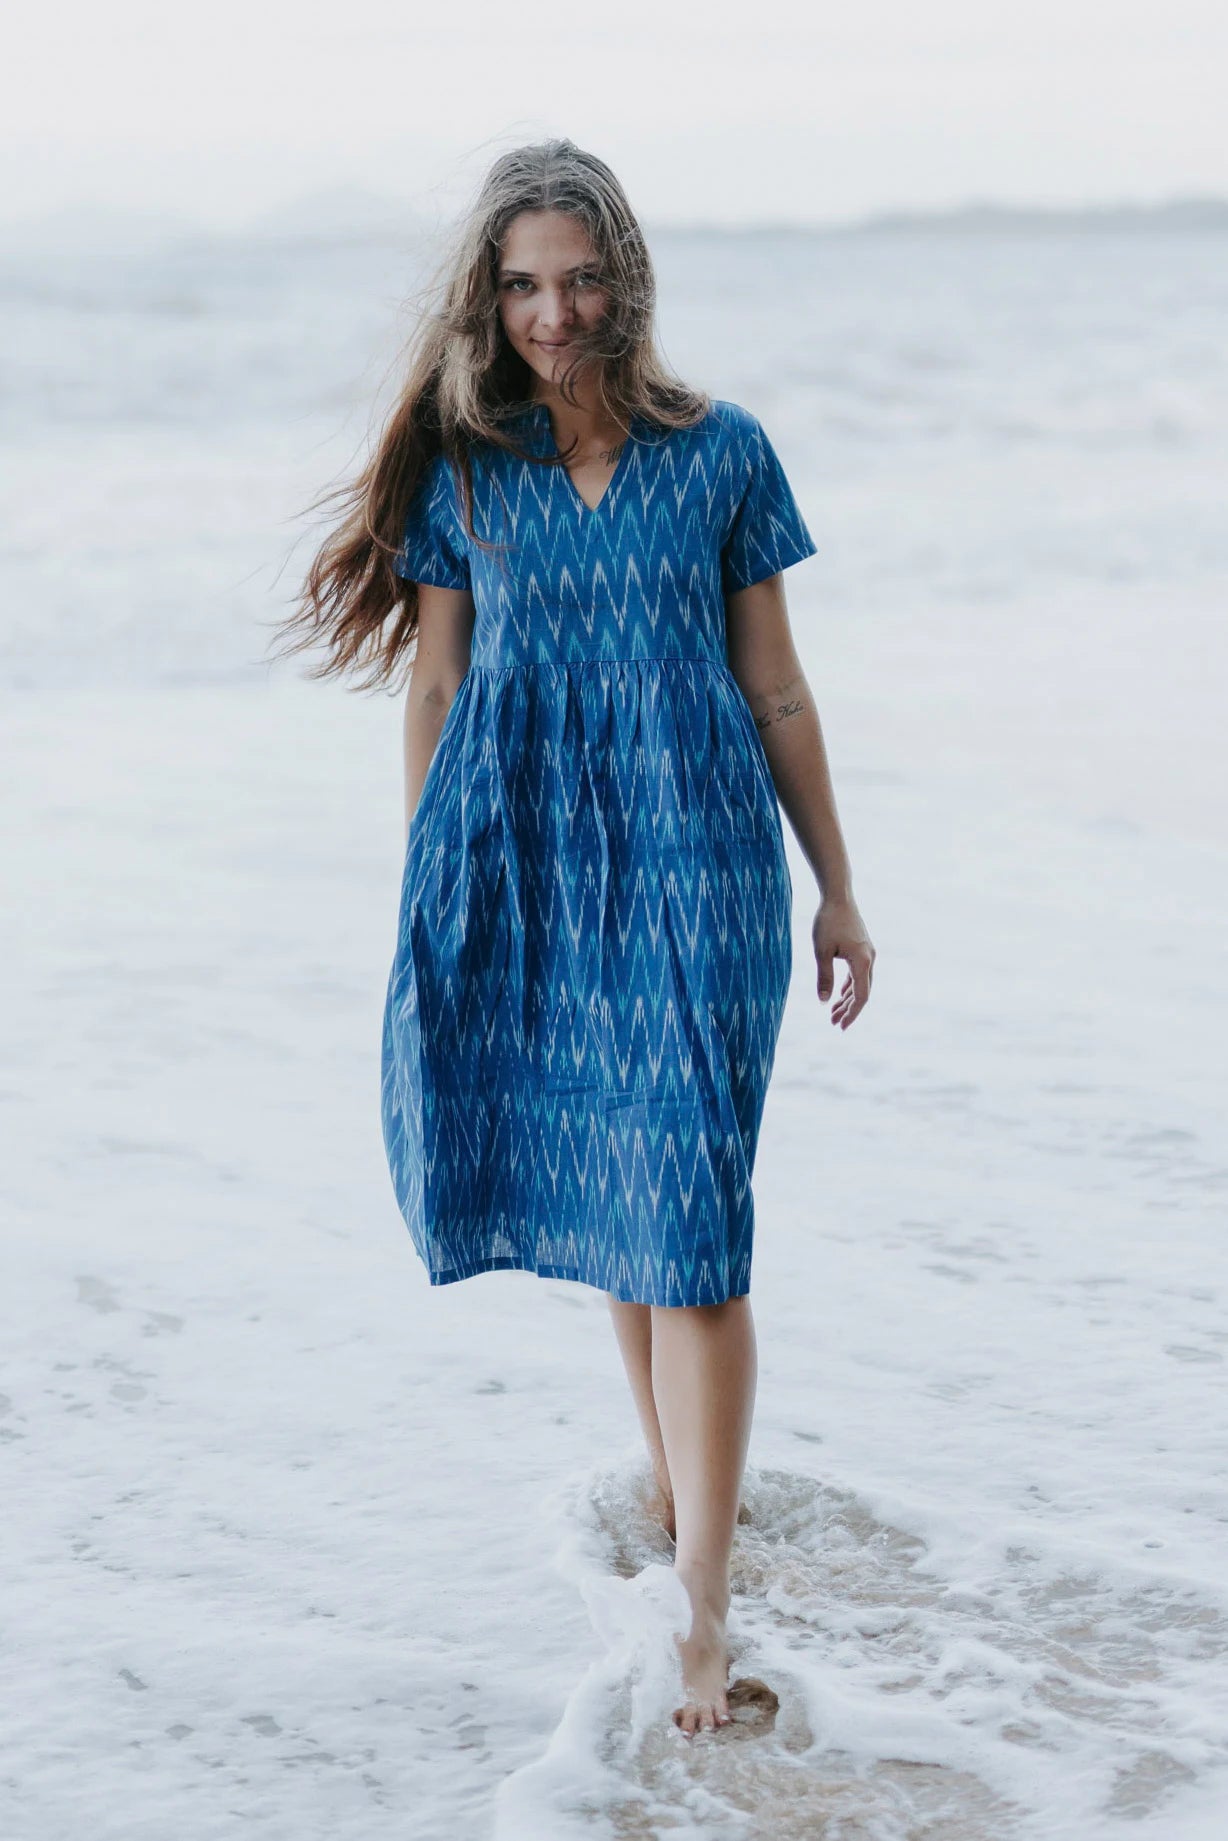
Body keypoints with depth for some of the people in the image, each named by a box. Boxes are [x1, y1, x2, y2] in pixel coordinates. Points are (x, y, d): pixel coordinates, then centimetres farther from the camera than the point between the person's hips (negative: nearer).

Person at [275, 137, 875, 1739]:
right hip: (520, 865, 2)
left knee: (688, 1224, -9)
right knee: (601, 1202, 13)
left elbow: (775, 688, 6)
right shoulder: (460, 468, 4)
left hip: (689, 860, -2)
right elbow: (434, 690, 9)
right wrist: (426, 896, 11)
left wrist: (836, 885, 8)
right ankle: (676, 1487, 34)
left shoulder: (720, 454, 0)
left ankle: (702, 1604, -6)